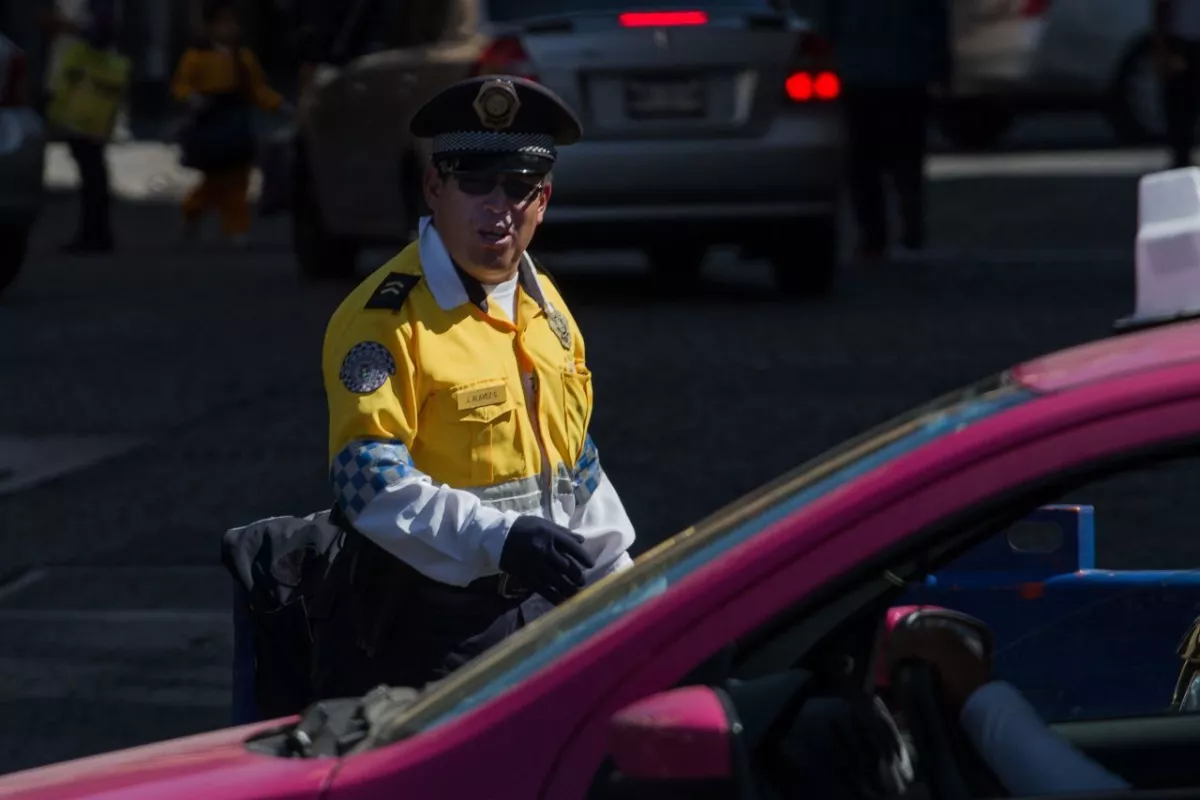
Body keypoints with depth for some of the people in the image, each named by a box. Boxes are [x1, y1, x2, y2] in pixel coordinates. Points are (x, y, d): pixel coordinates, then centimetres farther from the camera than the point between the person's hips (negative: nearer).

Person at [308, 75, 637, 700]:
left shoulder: (545, 305, 13)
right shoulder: (382, 318, -14)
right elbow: (370, 485, -25)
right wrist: (499, 538, -36)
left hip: (538, 607, 7)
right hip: (422, 636, -7)